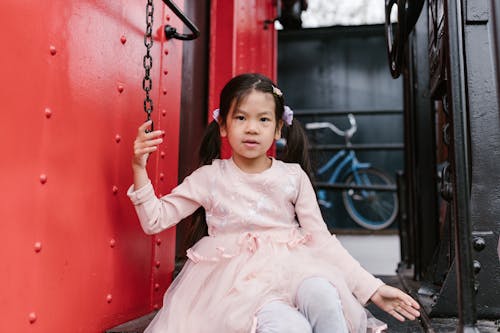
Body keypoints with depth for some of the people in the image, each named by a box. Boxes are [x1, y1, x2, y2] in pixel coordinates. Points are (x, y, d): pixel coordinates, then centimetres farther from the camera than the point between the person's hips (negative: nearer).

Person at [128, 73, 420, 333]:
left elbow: (321, 239, 3)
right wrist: (140, 167, -11)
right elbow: (155, 220, 2)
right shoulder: (209, 178, 3)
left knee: (321, 293, -33)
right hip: (237, 281, -2)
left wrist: (373, 288, -2)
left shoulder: (293, 177, 4)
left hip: (292, 268, 2)